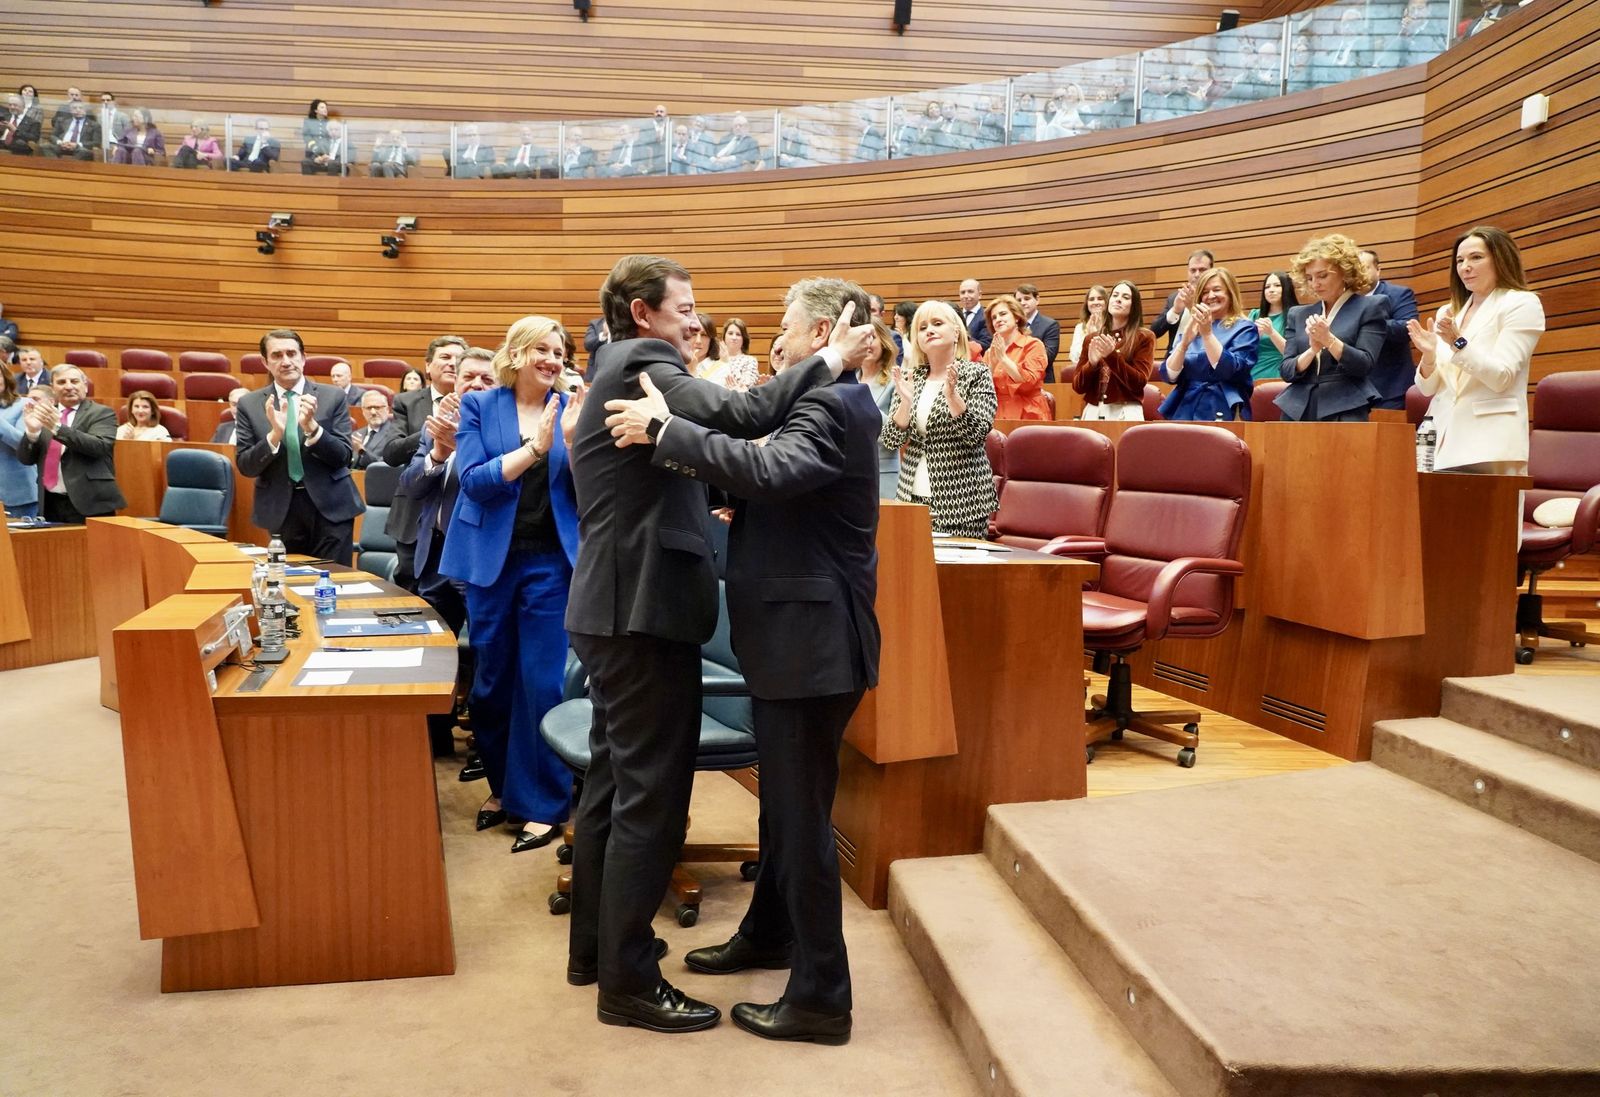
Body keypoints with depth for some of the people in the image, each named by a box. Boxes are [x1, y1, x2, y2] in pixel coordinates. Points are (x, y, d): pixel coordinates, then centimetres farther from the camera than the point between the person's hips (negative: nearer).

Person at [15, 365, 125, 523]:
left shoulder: (102, 413, -1)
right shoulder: (43, 414, 13)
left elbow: (99, 446, -18)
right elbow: (26, 459, 9)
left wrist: (57, 427, -24)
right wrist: (32, 431, -9)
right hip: (50, 504, 5)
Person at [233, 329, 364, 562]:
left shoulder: (332, 397, -1)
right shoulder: (249, 405, 3)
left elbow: (344, 457, -5)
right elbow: (245, 466, -2)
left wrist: (311, 426, -21)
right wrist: (275, 434, -19)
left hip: (330, 506, -1)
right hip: (281, 510, 1)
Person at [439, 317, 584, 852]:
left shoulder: (570, 407, 1)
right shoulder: (479, 406, 1)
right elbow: (473, 481, -11)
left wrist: (573, 439, -21)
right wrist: (534, 447, -21)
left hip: (550, 561, -1)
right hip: (491, 559, 1)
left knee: (541, 683, 1)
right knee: (490, 681, 11)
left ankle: (543, 803, 13)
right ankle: (502, 786, 30)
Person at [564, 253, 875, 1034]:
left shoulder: (620, 371, 19)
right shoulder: (642, 362, -13)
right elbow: (738, 417, -29)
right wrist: (830, 359, -19)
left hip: (615, 605, 11)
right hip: (643, 608, -11)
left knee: (614, 781, 17)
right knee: (650, 794, -4)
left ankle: (593, 945, 30)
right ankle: (628, 980, 6)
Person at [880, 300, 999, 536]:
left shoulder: (976, 374, -2)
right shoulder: (909, 376, 8)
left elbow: (976, 435, -13)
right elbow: (891, 440, 1)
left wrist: (952, 395, -25)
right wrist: (906, 401, -15)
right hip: (912, 496, 4)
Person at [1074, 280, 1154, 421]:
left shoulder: (1144, 337, 4)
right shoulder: (1092, 338, 13)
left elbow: (1139, 382, -7)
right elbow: (1077, 386, 8)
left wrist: (1111, 356, -17)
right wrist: (1092, 363, -11)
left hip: (1126, 414, -3)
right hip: (1093, 413, 3)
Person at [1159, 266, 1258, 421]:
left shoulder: (1244, 328, 3)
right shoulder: (1191, 328, 14)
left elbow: (1230, 371, -13)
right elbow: (1169, 376, 3)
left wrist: (1207, 333, -19)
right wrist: (1184, 343, -12)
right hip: (1185, 411, 3)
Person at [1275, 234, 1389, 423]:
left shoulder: (1371, 307, 4)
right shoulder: (1298, 315, 15)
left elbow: (1364, 365, -5)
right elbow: (1286, 371, 7)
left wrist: (1328, 340, -17)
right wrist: (1312, 350, -11)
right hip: (1297, 411, 3)